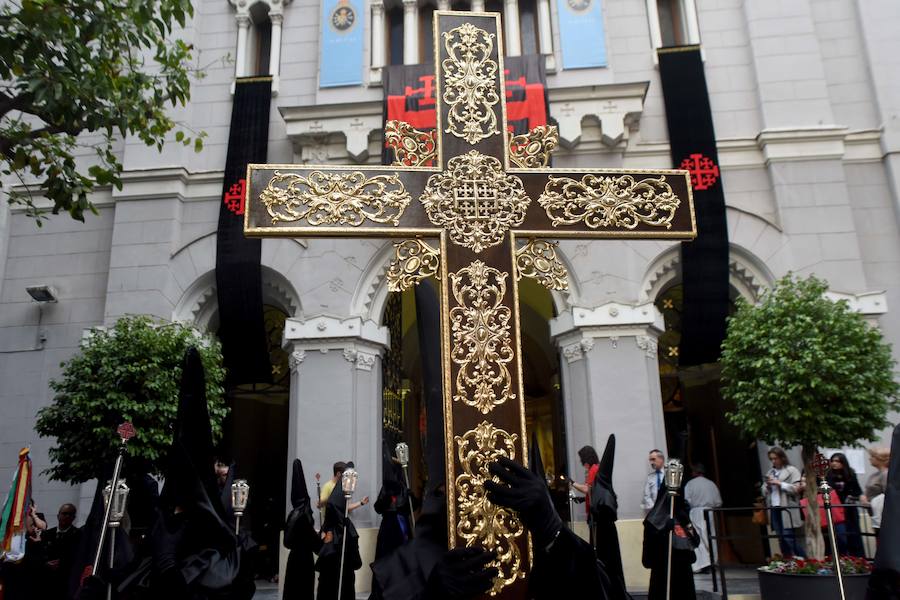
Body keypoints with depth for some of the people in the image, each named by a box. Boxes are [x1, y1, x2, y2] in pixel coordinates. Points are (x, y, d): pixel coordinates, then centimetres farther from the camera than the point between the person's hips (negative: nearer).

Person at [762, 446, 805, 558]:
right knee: (781, 539, 6)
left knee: (789, 537, -10)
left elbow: (796, 489, -11)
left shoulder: (792, 470, -1)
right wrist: (767, 486, -3)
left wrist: (779, 483, -13)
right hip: (775, 509, 6)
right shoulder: (770, 472, 17)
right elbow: (764, 492, 18)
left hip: (787, 509, -6)